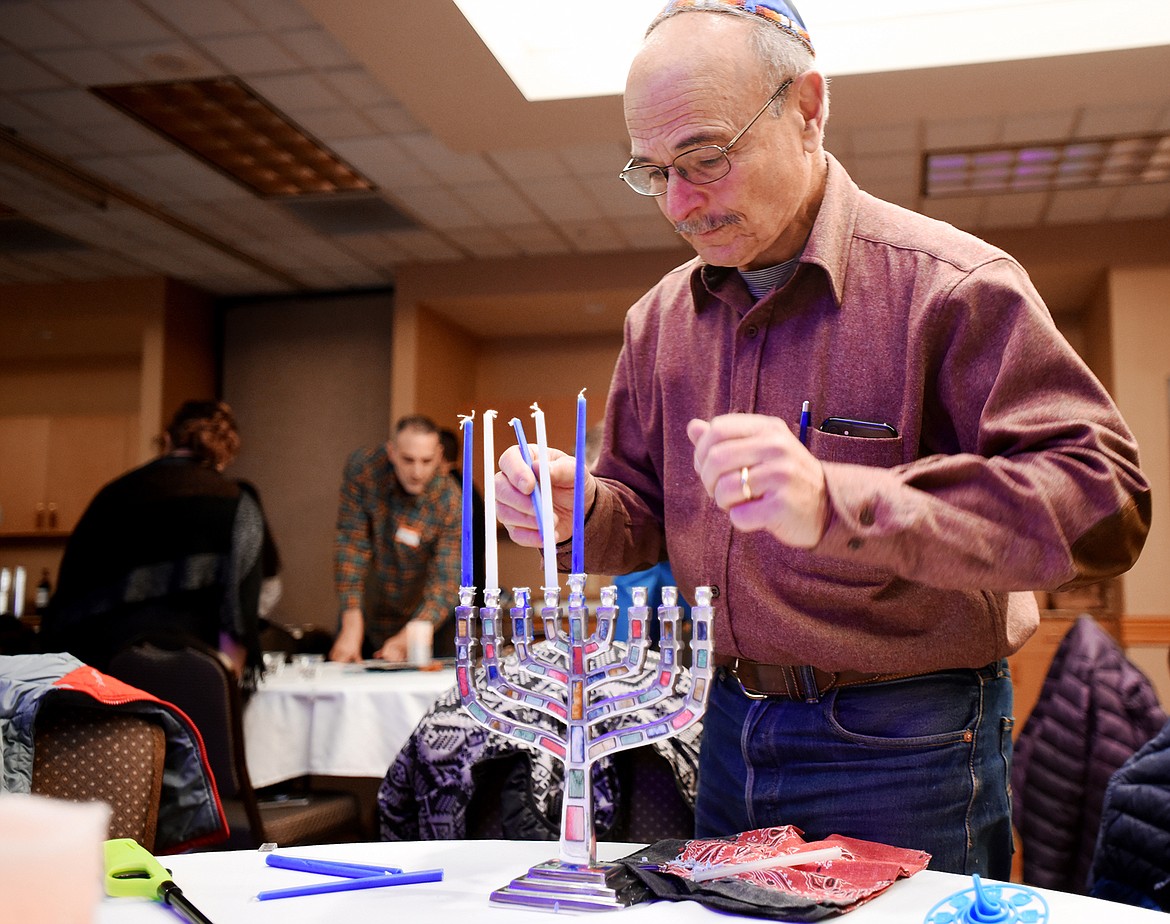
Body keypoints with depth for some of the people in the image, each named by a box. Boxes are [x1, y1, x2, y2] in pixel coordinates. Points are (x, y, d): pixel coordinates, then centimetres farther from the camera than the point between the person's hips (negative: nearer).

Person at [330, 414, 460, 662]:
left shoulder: (451, 503, -23)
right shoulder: (362, 468, -20)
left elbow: (444, 586, -24)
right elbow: (351, 544, -19)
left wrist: (405, 640, -39)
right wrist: (352, 626, -26)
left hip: (417, 620, -1)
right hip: (365, 614, 2)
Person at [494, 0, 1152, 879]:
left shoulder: (953, 283, -14)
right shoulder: (661, 317, 6)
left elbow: (1104, 501, -24)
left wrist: (838, 503, -36)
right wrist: (579, 510, -11)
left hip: (905, 751, -5)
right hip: (731, 731, 6)